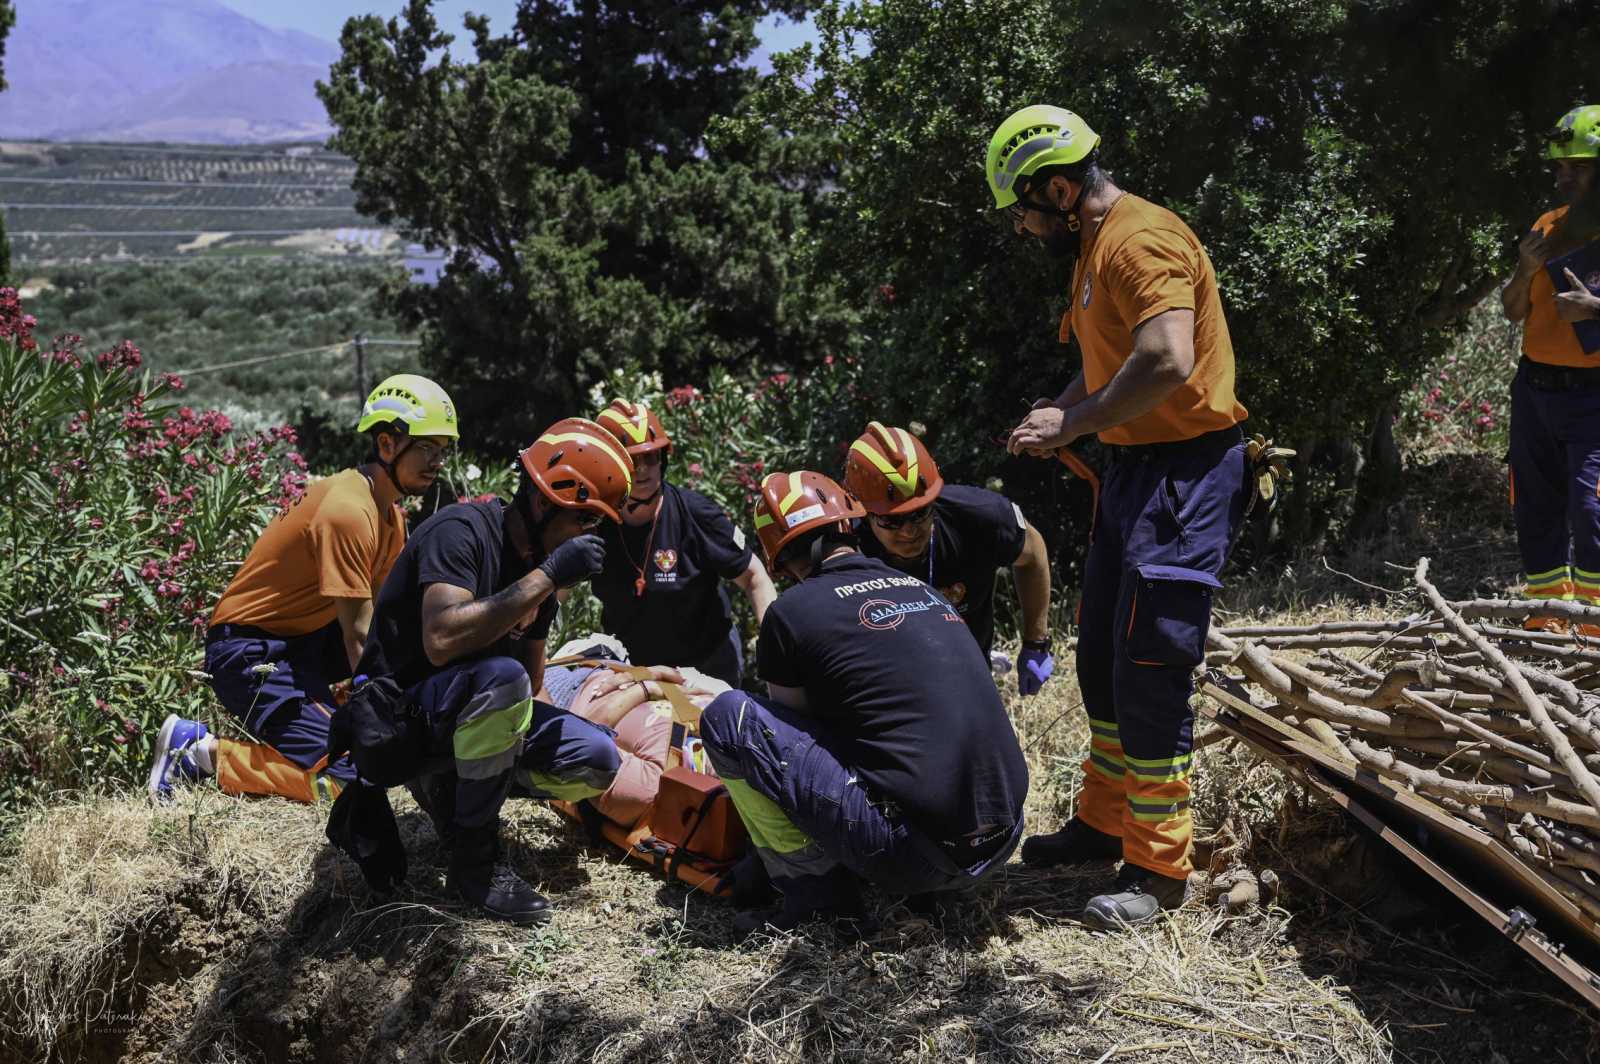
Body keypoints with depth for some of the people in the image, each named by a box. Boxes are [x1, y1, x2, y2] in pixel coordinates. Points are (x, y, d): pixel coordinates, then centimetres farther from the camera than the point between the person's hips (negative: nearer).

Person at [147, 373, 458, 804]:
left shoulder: (389, 510, 8)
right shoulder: (348, 511, -22)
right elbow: (359, 636, -21)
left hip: (301, 638, 10)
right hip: (251, 652, -10)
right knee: (347, 778, -17)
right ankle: (199, 749, -7)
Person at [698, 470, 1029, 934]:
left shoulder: (792, 611, -2)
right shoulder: (925, 590, 16)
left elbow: (793, 720, 14)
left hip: (913, 854, -7)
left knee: (728, 715, 1)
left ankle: (817, 888, 3)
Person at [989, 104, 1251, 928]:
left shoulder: (1141, 241, -17)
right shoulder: (1093, 249, 16)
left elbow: (1167, 362, -31)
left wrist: (1074, 425, -20)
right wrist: (1061, 412, 2)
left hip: (1184, 471, -11)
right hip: (1134, 468, 11)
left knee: (1149, 671, -7)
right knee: (1102, 657, 16)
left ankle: (1159, 868, 4)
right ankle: (1105, 824, 30)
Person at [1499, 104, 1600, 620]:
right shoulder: (1549, 227, 11)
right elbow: (1513, 311, 14)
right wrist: (1526, 270, -5)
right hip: (1534, 388, 6)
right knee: (1537, 514, 9)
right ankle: (1546, 633, 20)